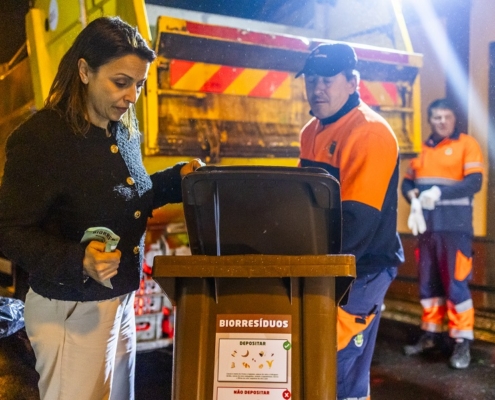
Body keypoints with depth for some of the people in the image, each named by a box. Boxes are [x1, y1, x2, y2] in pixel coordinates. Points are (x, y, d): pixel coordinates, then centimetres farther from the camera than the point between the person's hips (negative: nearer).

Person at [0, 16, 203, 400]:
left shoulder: (125, 131, 5)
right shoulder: (41, 137, -18)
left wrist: (178, 178, 3)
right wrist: (77, 260, -32)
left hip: (121, 300, 8)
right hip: (71, 310, -7)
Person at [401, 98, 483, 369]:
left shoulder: (467, 144, -1)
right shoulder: (423, 149, 16)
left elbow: (474, 183, -12)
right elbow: (407, 182, 15)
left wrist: (438, 193, -22)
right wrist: (414, 198, -7)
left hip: (454, 227, -5)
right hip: (427, 227, 5)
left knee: (456, 285, -4)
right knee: (428, 284, 11)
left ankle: (462, 343, 5)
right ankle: (431, 335, 23)